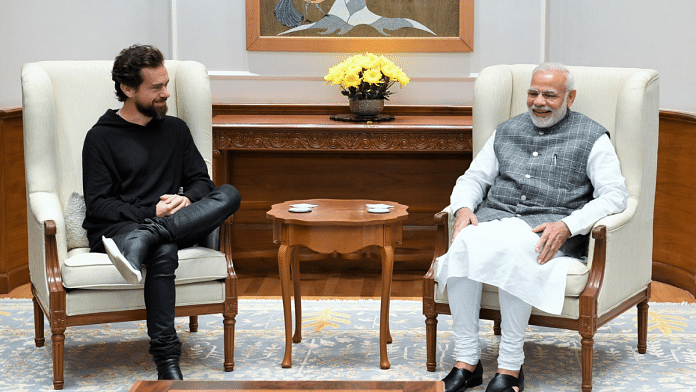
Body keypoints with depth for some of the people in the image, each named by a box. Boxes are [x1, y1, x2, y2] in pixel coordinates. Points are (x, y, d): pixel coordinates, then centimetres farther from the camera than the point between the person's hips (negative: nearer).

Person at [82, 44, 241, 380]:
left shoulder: (175, 129, 20)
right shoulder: (102, 137, 5)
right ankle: (167, 361, -43)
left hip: (173, 224, 5)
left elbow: (200, 180, 16)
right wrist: (151, 213, -15)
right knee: (163, 250, -41)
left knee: (230, 194, -24)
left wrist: (187, 199, -9)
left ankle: (141, 241, -44)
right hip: (115, 228, -5)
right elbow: (98, 205, -3)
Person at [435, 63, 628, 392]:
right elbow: (473, 178, 24)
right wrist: (464, 208, -1)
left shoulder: (591, 137, 8)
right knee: (464, 244, -31)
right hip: (496, 218, 4)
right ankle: (466, 362, -27)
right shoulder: (507, 131, 23)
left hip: (552, 229, -4)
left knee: (512, 247, -38)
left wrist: (567, 225, -18)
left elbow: (614, 195, -3)